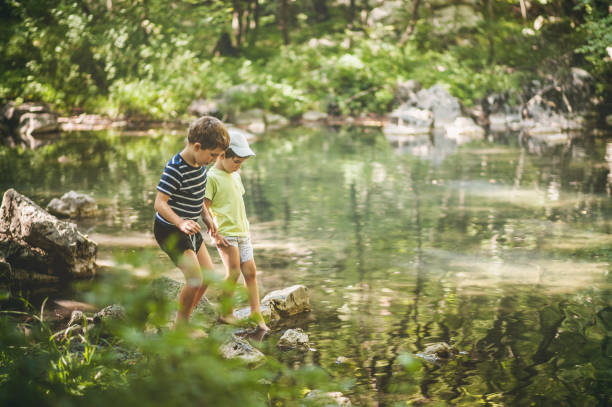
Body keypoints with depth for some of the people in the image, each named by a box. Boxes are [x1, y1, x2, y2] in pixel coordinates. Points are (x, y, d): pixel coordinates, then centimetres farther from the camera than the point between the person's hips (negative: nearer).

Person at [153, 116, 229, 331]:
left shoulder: (200, 164, 2)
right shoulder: (175, 169, -25)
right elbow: (160, 203, -28)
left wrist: (207, 217, 10)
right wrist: (181, 223, -40)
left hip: (190, 229, 9)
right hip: (170, 230, -9)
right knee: (195, 280, -14)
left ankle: (184, 319, 26)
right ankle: (180, 326, 5)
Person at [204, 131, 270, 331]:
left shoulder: (235, 176, 14)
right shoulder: (212, 178, -11)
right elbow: (203, 209, -13)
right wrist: (214, 234, -15)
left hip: (242, 233, 7)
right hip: (225, 234, -7)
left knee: (250, 272, 5)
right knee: (233, 272, -10)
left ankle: (256, 314, 12)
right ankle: (226, 313, 4)